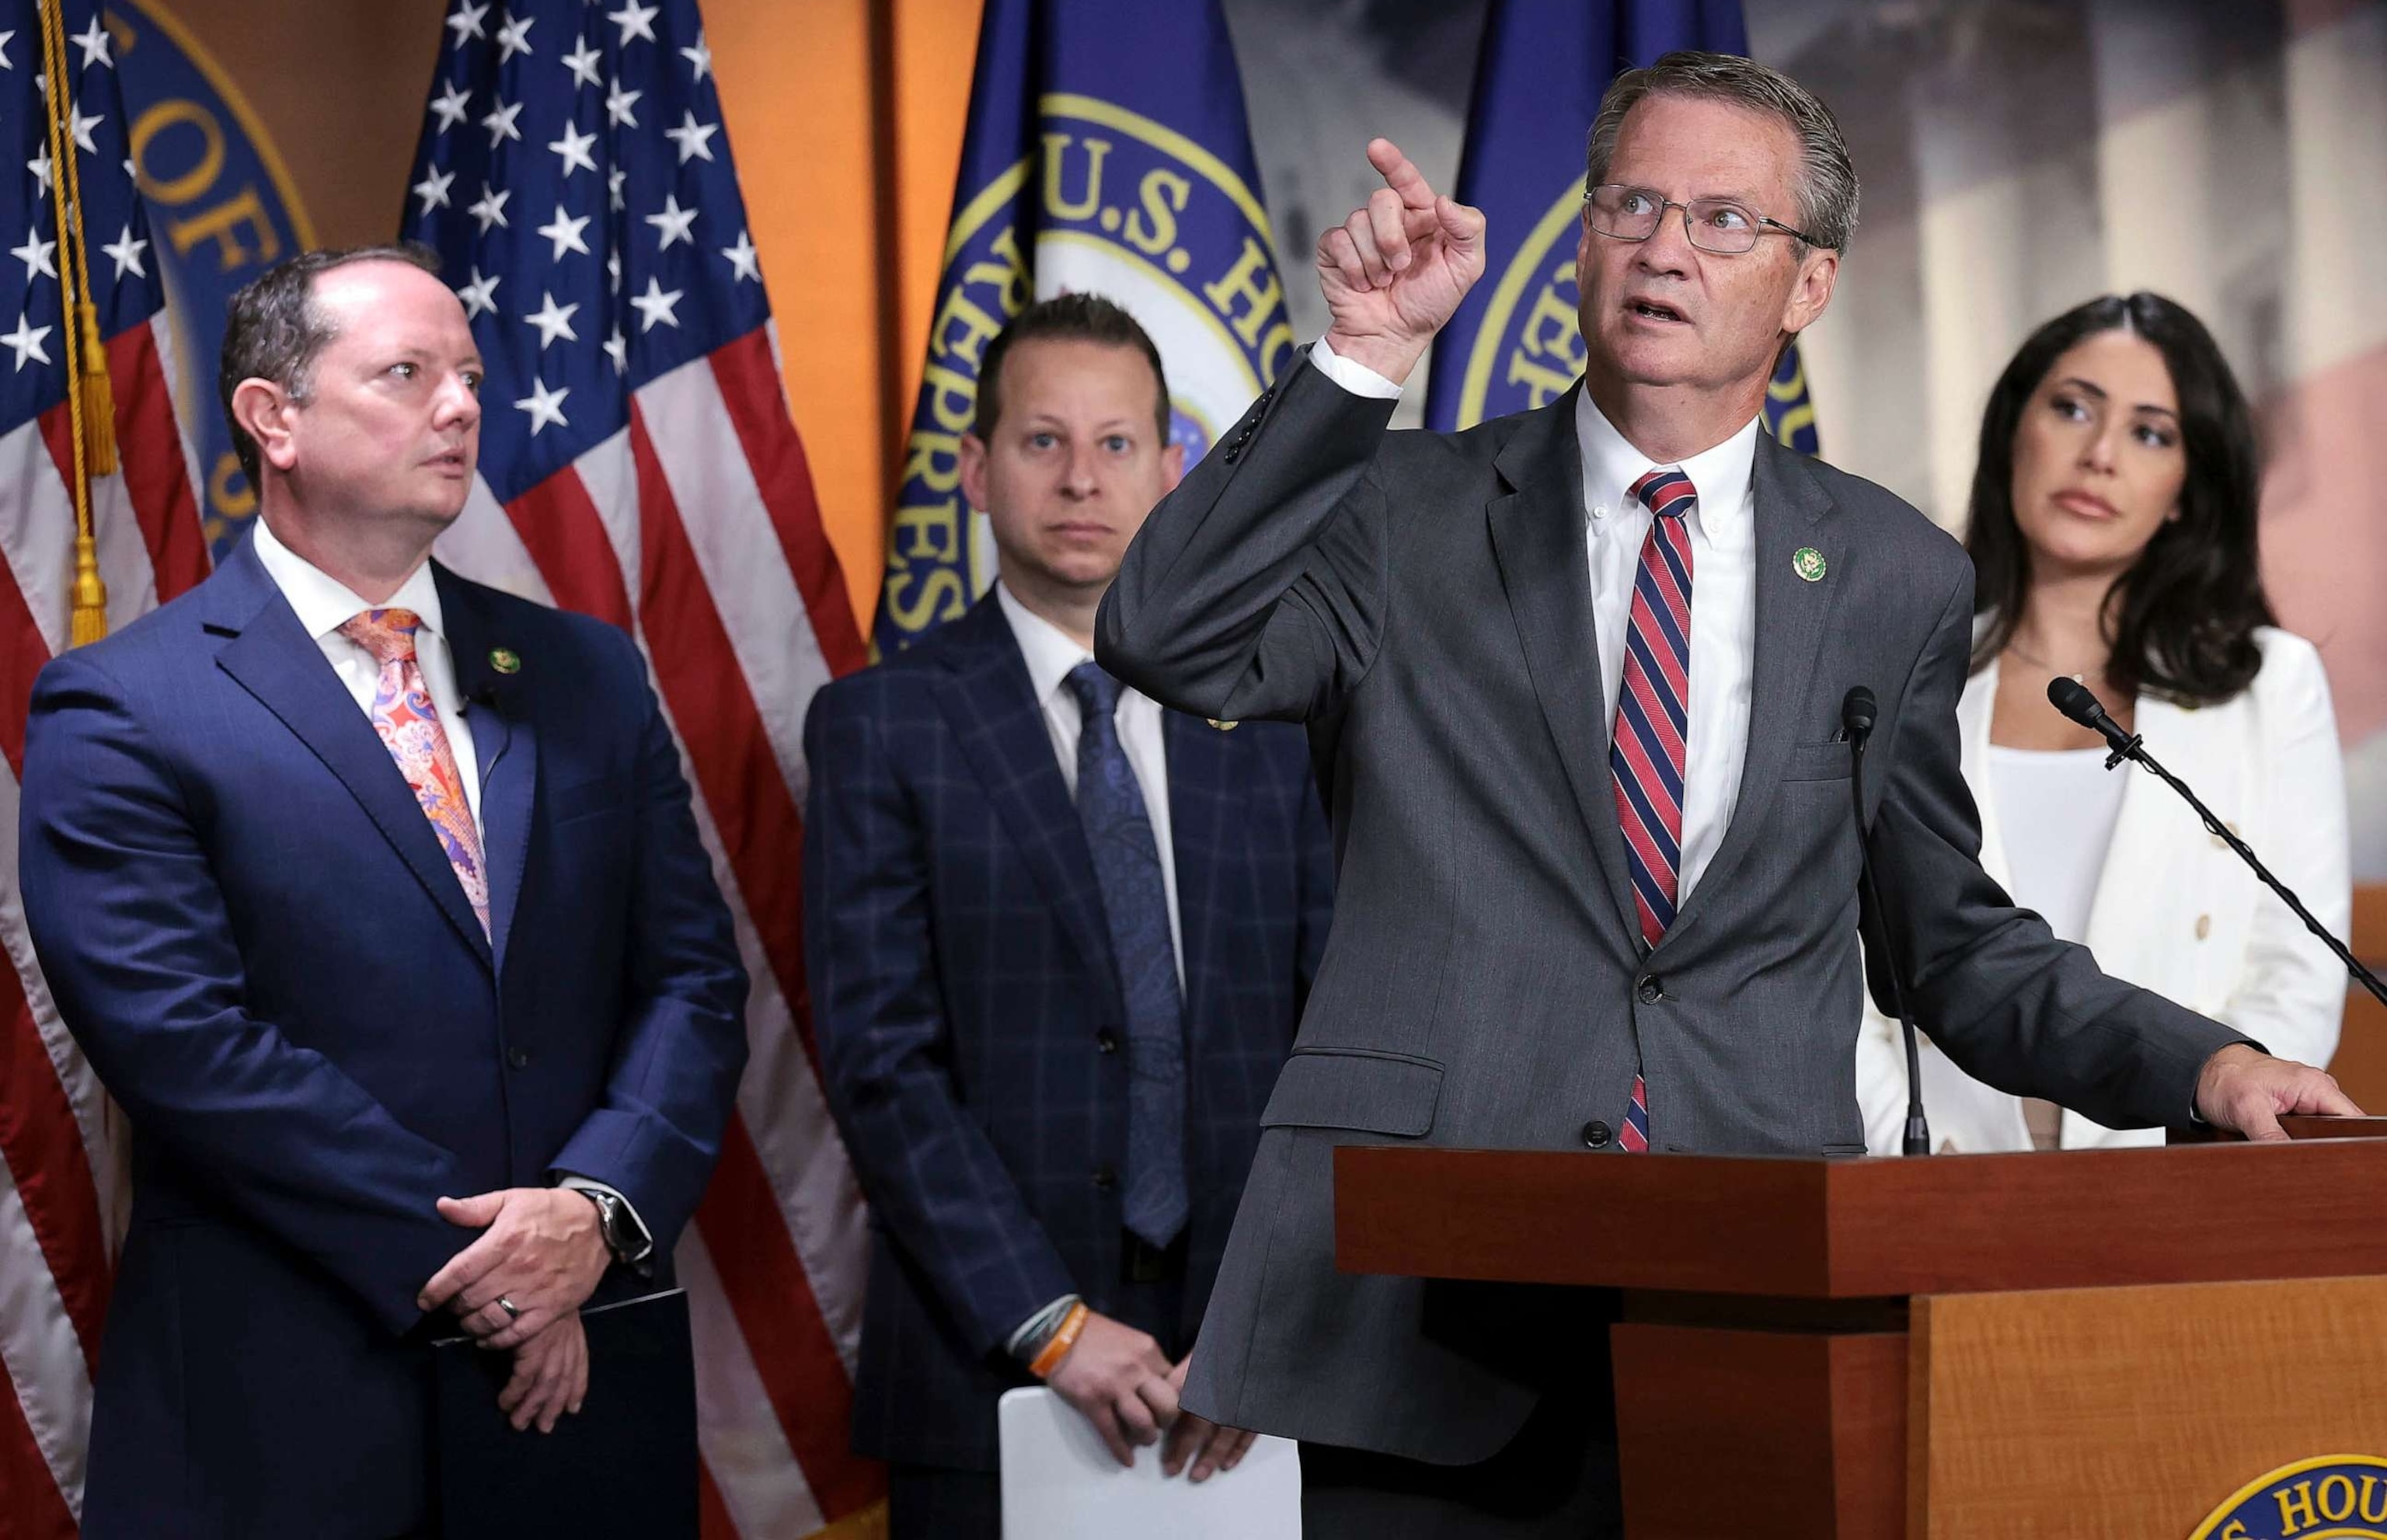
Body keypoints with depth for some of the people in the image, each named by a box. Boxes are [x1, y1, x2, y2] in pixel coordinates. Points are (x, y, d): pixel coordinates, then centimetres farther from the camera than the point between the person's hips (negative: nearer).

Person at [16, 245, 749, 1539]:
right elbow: (183, 1041, -14)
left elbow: (692, 979, 6)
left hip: (581, 1376, 4)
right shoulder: (122, 716, -5)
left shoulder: (586, 678, 11)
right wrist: (469, 1269, -16)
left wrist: (599, 1205, -12)